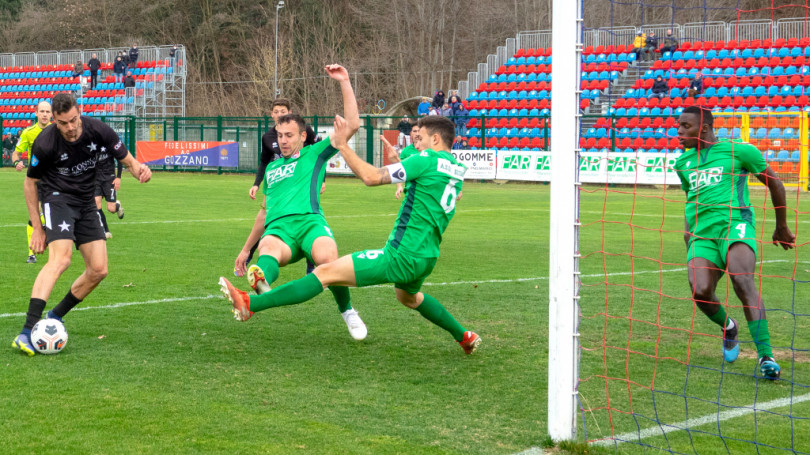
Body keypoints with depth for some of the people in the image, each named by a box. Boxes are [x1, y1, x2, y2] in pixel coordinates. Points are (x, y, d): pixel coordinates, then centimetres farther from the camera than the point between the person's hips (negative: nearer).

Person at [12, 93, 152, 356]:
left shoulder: (97, 130, -12)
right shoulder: (45, 143, -20)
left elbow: (126, 160, 0)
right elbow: (30, 183, -6)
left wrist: (139, 169, -25)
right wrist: (37, 228, -6)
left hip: (85, 203, 5)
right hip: (57, 198, -5)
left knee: (98, 270, 0)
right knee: (61, 258, -28)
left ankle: (55, 317, 19)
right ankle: (27, 332, -35)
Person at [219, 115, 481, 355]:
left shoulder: (427, 160, -14)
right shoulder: (457, 170, 11)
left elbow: (371, 177, -18)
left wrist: (342, 145, -12)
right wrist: (399, 161, 25)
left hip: (402, 256, -9)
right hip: (426, 257, 9)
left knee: (326, 272, -13)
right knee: (408, 297, 40)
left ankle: (250, 304, -20)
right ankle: (464, 337, 47)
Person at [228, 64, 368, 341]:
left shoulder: (314, 154, 21)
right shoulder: (271, 168, 35)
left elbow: (352, 125, 11)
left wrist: (344, 83, 8)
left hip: (309, 221, -3)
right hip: (277, 227, 3)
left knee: (327, 259, -35)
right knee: (268, 249, -36)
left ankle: (347, 312, -8)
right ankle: (262, 286, -73)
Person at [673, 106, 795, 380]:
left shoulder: (738, 150, 4)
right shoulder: (683, 162, 20)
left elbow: (774, 184, 12)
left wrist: (781, 227, 19)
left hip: (734, 224, -4)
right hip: (701, 234, 4)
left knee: (741, 280, -31)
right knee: (700, 292, -20)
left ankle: (766, 356, -31)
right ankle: (727, 327, 15)